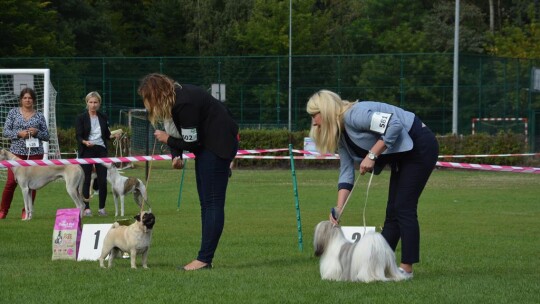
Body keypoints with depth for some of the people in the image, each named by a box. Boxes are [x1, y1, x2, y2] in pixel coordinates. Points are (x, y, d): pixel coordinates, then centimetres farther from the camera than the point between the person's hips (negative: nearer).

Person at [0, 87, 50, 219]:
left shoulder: (39, 116, 7)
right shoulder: (13, 112, 6)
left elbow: (46, 136, 9)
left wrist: (36, 132, -10)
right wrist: (19, 133, -13)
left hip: (35, 152, 1)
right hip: (17, 151, -1)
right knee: (11, 182, -6)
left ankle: (27, 212, 11)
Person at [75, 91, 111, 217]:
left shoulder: (103, 118, 11)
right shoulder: (81, 118, 0)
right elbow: (78, 136, -6)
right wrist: (85, 142, -25)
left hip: (101, 150, 3)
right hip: (87, 151, -3)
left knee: (102, 180, -2)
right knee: (86, 180, -3)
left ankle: (102, 208, 7)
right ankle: (86, 208, 1)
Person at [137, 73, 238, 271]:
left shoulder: (185, 104, -26)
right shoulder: (173, 98, 4)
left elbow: (191, 142, -22)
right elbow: (179, 134, 8)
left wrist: (167, 140, -6)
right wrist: (176, 156, -9)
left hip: (218, 144, -11)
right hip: (205, 144, 11)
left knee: (212, 202, -12)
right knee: (206, 202, 9)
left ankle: (204, 259, -14)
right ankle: (206, 259, 9)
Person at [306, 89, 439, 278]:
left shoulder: (353, 116, -22)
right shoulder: (341, 136, 8)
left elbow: (394, 125, -30)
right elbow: (346, 173, 8)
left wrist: (372, 155, -26)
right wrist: (338, 209, -1)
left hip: (419, 146, -10)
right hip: (402, 155, 10)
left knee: (404, 208, -10)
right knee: (392, 211, 9)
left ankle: (407, 268, -8)